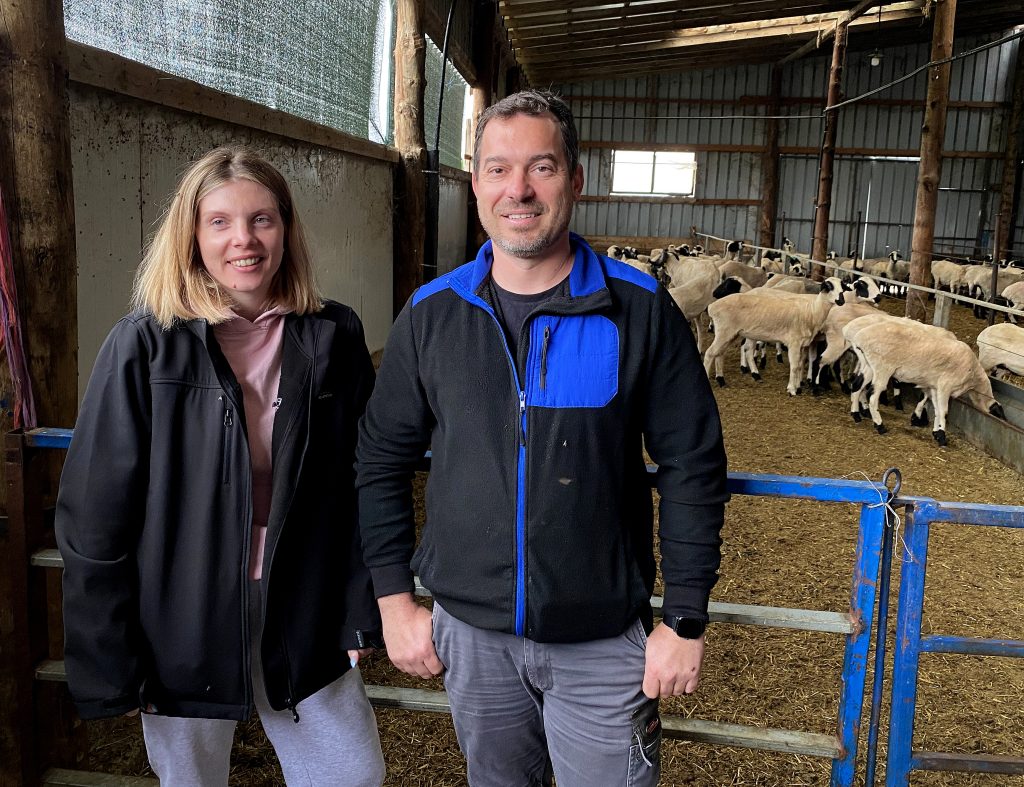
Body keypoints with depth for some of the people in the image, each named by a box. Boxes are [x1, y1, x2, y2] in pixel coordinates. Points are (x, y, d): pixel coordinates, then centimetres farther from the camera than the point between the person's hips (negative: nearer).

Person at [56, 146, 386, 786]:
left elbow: (361, 485, 1)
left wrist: (360, 610, 0)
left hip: (302, 617, 2)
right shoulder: (145, 346, -11)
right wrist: (109, 663, -8)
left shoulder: (334, 337, -4)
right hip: (184, 630, -2)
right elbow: (95, 512, -9)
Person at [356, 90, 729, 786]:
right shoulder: (433, 313, -3)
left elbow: (693, 468, -6)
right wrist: (395, 599, 3)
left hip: (604, 643, -2)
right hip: (470, 631, 3)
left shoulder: (641, 310, -10)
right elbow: (382, 461, 5)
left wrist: (686, 620, -5)